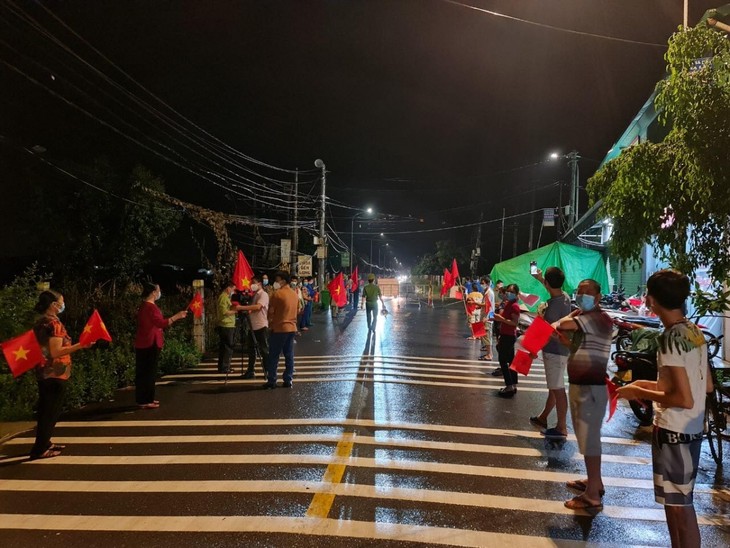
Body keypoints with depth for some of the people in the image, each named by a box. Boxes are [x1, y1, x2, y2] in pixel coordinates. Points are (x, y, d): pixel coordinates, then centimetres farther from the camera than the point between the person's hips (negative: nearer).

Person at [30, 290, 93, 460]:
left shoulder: (41, 323, 10)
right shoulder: (54, 323, -17)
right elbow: (56, 351, -23)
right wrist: (80, 345, -26)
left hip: (44, 373, 9)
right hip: (55, 374, -9)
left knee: (46, 410, 17)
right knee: (51, 411, -1)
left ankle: (43, 443, 26)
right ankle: (40, 449, 3)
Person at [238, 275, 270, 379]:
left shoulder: (263, 294, -10)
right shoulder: (254, 295, 17)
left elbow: (257, 307, -25)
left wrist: (242, 307, -26)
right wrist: (245, 310, 3)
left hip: (261, 326, -8)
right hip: (253, 326, 8)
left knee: (264, 350, -1)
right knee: (251, 349, 11)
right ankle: (250, 371, 17)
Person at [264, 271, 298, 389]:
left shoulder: (278, 293, -13)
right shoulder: (295, 294, 8)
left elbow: (271, 311, -9)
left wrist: (270, 323, 6)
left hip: (279, 328, -6)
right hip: (292, 328, 6)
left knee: (274, 356, 2)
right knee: (289, 356, 9)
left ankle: (271, 381, 5)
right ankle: (288, 380, 11)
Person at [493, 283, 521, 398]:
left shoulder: (514, 306, -16)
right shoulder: (507, 304, 13)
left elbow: (515, 322, -24)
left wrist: (501, 319, -28)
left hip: (509, 336, -10)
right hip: (506, 335, 10)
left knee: (503, 361, -7)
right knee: (511, 361, 13)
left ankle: (509, 386, -5)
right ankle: (513, 386, 19)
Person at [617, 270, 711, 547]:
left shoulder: (672, 338, -21)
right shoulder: (694, 331, 6)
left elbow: (684, 399, -24)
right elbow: (707, 385, 14)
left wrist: (640, 392, -12)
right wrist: (654, 385, 14)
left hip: (674, 433, -9)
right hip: (691, 429, 9)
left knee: (680, 507, 2)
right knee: (676, 503, 21)